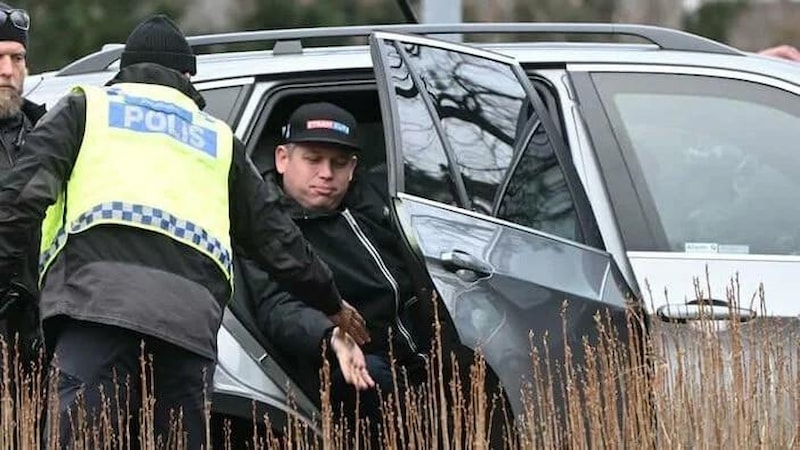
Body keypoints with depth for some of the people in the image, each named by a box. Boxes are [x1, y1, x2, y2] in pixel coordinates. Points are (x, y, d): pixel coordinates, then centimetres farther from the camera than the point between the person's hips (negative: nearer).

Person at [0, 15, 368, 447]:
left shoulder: (84, 107, 24)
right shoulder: (218, 139, 33)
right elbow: (277, 237, 36)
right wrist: (333, 304, 49)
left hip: (97, 302, -3)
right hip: (193, 314, 3)